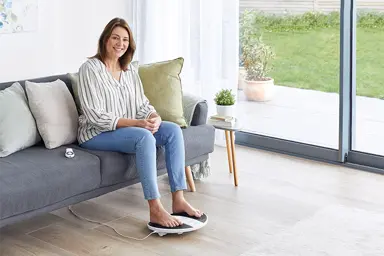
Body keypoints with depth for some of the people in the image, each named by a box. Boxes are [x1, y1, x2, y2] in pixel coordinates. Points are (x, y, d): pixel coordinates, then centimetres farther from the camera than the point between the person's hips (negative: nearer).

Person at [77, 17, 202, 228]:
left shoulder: (130, 70, 10)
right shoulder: (90, 68, -12)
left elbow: (142, 104, 8)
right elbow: (96, 116, -19)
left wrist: (154, 117, -16)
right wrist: (136, 123, -26)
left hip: (128, 129, 7)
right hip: (97, 134, -7)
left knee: (173, 130, -14)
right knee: (144, 137, -33)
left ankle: (178, 199, -17)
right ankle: (155, 210, -34)